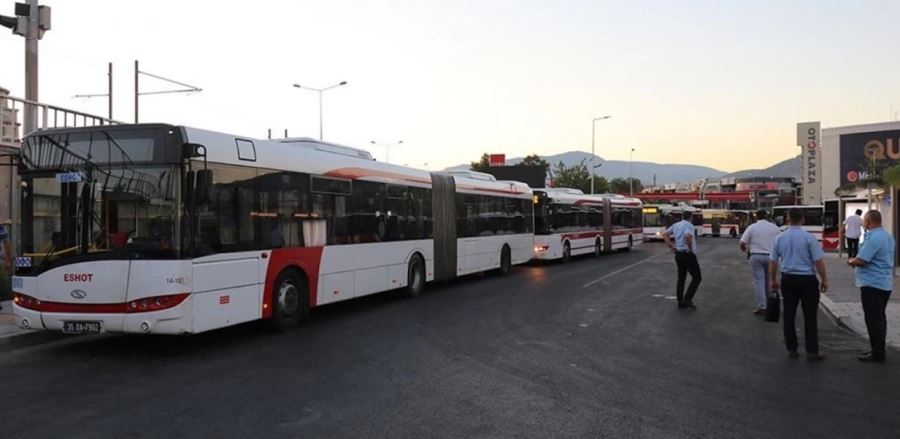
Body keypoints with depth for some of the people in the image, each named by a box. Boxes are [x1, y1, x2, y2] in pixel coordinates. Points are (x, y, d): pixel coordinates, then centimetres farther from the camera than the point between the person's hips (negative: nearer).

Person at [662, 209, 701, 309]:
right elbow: (687, 236, -31)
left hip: (678, 254, 8)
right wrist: (690, 248, -17)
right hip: (688, 254, -7)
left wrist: (671, 246, 10)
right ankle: (687, 299, -9)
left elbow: (665, 234, 11)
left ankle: (681, 302, 16)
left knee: (681, 278, 14)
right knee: (696, 278, 1)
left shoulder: (676, 225, 10)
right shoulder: (689, 225, -12)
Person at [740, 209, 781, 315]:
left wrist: (745, 249, 14)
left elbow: (742, 243, -6)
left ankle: (762, 307, -6)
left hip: (756, 256, -2)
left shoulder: (752, 227, -2)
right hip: (770, 256, 2)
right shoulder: (774, 227, 4)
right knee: (768, 281, 16)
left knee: (759, 281, -1)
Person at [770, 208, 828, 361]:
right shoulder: (809, 237, -11)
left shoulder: (779, 238, 0)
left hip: (788, 279, 3)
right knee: (810, 316, 3)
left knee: (789, 315, 9)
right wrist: (824, 280, 1)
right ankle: (812, 352, 4)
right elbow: (818, 261, -10)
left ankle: (791, 350, 13)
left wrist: (773, 280, 19)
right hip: (807, 279, -3)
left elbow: (773, 262, 6)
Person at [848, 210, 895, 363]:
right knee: (879, 318, 16)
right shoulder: (887, 236, 12)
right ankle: (879, 350, 25)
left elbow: (861, 260, -24)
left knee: (873, 319, -3)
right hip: (885, 283, 10)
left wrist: (851, 261, -3)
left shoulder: (873, 238, -21)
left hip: (872, 285, -10)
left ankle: (877, 353, 3)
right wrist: (856, 260, 15)